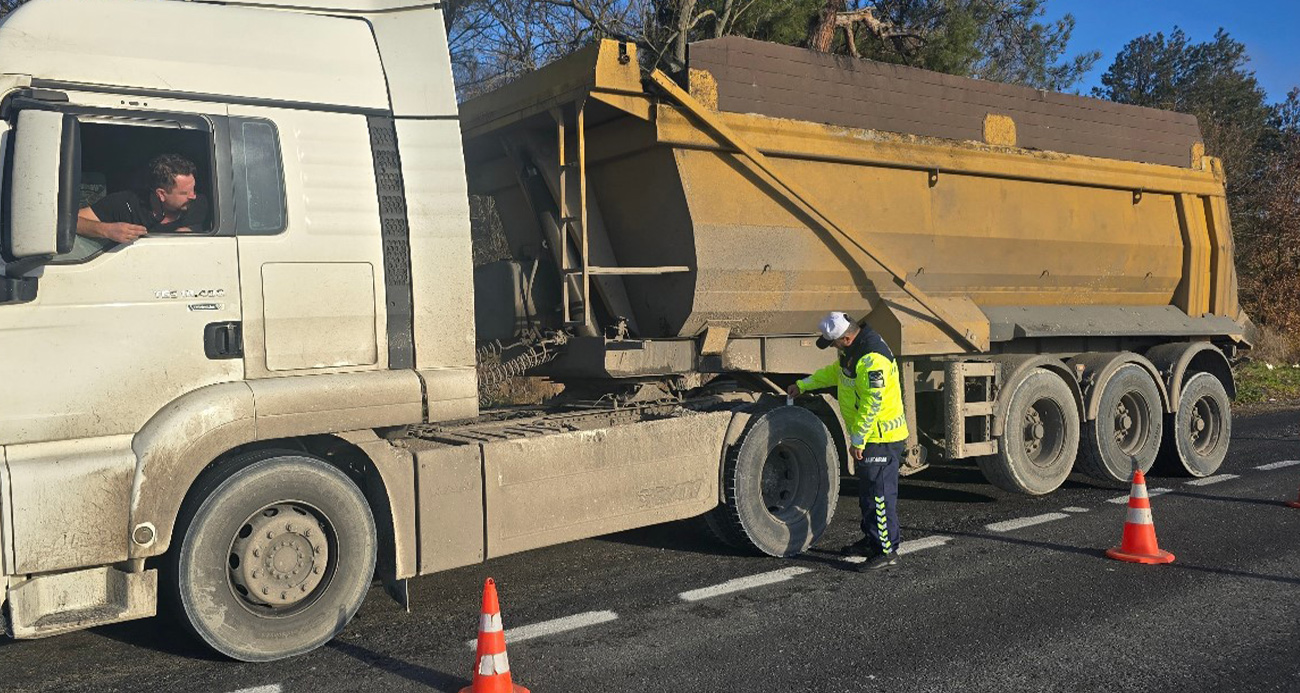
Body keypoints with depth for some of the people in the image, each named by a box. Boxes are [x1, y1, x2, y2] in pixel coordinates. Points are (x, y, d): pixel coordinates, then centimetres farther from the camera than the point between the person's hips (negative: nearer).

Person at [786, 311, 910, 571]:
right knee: (867, 490, 19)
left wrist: (858, 441, -20)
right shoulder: (854, 349, 7)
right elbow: (835, 372, 26)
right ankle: (872, 541, 31)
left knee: (879, 494, -4)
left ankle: (887, 550, 4)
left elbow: (871, 404, -26)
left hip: (882, 438, -11)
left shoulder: (872, 359, -26)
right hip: (870, 436, 11)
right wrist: (803, 385, 27)